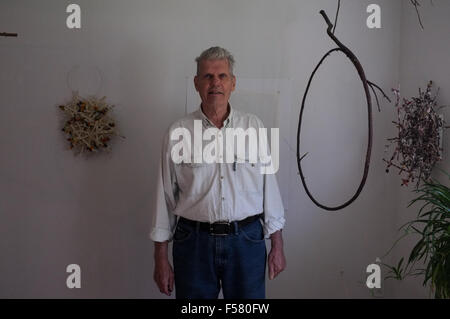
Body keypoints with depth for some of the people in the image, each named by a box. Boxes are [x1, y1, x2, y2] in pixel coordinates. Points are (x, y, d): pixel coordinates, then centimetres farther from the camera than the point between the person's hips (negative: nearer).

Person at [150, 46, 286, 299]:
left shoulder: (254, 126, 2)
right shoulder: (178, 133, -1)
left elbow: (269, 187, 4)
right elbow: (166, 197, 2)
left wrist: (277, 245, 4)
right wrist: (161, 258, 3)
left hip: (246, 240, 1)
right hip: (194, 242, 0)